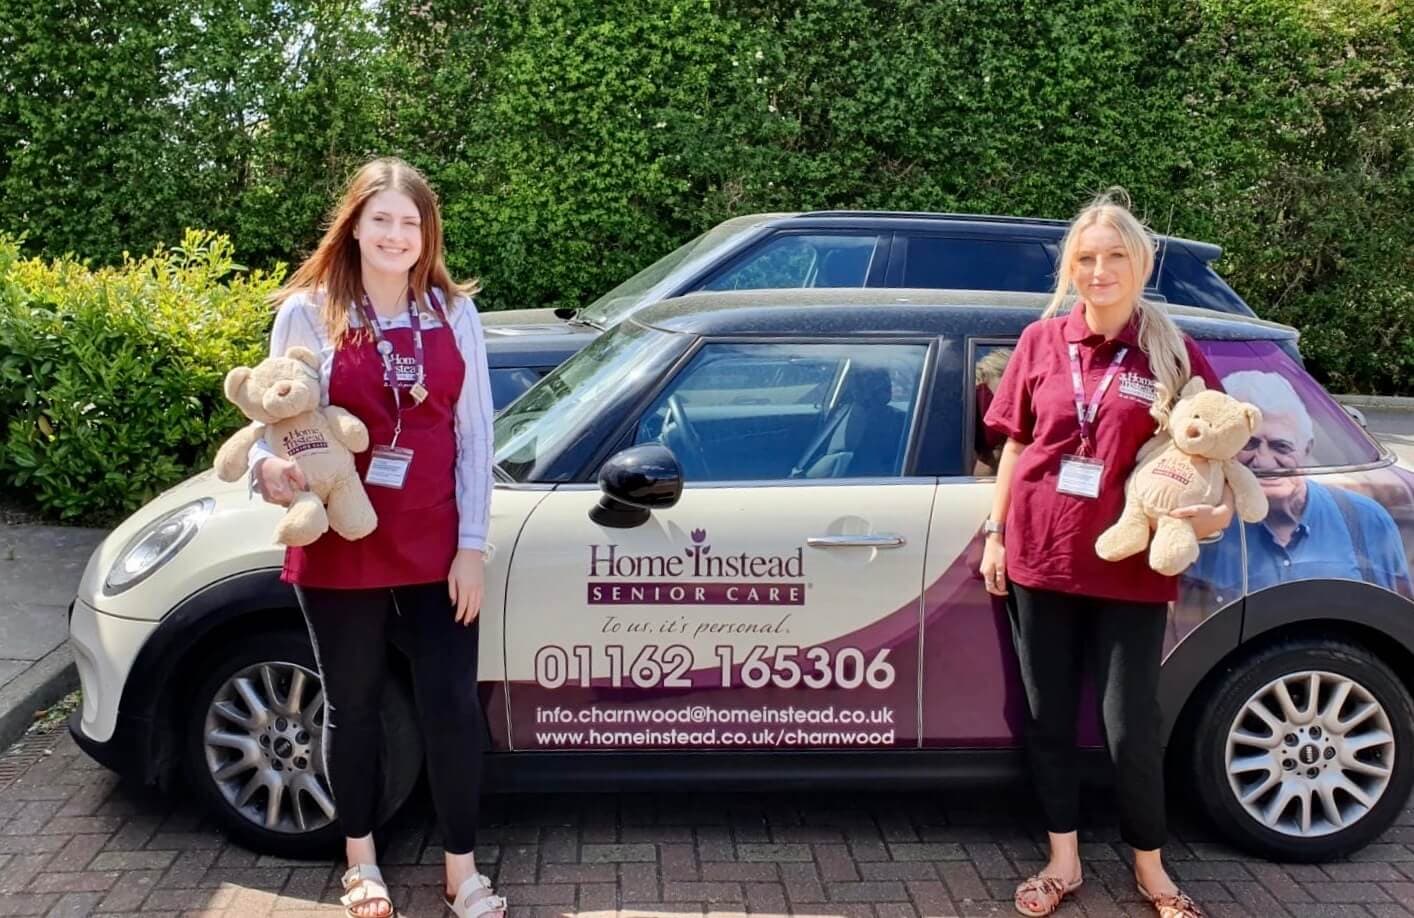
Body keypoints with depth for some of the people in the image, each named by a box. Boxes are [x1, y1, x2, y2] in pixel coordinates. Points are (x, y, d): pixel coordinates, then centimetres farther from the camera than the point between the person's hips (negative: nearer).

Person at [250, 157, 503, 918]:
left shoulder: (453, 311, 2)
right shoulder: (308, 312, -5)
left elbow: (474, 433, 2)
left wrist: (472, 544, -3)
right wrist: (268, 467, -25)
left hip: (434, 549, 1)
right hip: (339, 549, -1)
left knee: (452, 706, 3)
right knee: (352, 707, 13)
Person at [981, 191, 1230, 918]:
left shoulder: (1172, 353, -3)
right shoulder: (1042, 340, 2)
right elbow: (1015, 444, 8)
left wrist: (1219, 509, -17)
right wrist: (996, 535, 6)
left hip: (1130, 567, -2)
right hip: (1040, 556, 2)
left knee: (1130, 725, 4)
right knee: (1048, 717, 11)